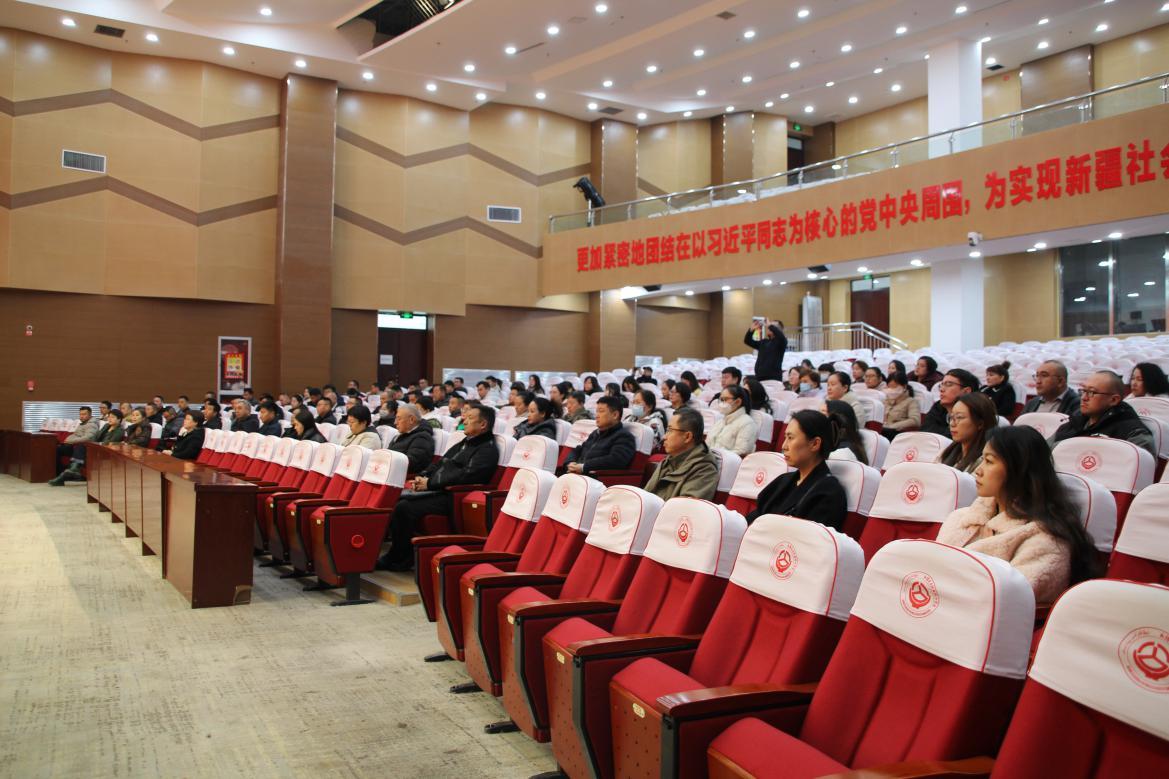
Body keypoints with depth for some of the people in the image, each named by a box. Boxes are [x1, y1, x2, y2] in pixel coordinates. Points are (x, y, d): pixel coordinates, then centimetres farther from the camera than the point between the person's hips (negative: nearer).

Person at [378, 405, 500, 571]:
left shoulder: (488, 450, -6)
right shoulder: (463, 444, 25)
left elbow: (465, 475, -19)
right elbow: (439, 464, 25)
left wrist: (430, 483, -16)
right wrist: (421, 477, 4)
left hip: (451, 496, -9)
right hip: (434, 489, 9)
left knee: (404, 507, -24)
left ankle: (401, 559, -9)